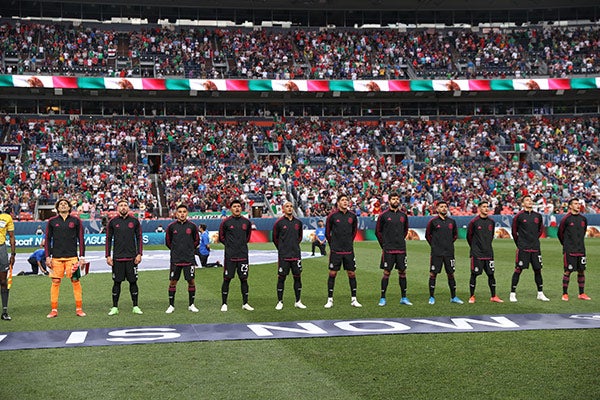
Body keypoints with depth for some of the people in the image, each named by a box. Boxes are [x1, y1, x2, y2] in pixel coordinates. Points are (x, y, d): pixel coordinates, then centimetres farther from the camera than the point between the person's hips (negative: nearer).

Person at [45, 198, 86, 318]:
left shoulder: (76, 221, 6)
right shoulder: (52, 222, 8)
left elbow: (81, 239, 6)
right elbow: (48, 240, 10)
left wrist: (82, 256, 0)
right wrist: (48, 256, 2)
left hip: (72, 257, -1)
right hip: (56, 257, 1)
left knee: (75, 281, -2)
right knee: (55, 282, 0)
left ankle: (79, 309, 4)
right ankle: (54, 310, 6)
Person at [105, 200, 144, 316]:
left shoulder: (134, 221, 4)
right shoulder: (112, 222, 3)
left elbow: (139, 238, 7)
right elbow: (108, 239, 6)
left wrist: (139, 254, -1)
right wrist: (108, 256, 0)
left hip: (132, 257, 0)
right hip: (117, 258, 0)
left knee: (133, 281, 3)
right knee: (117, 282, 3)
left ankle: (135, 307, 10)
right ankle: (115, 307, 10)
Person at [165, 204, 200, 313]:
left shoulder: (192, 226, 0)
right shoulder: (171, 226, 0)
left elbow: (196, 241, 12)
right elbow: (168, 242, 12)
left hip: (189, 259, 0)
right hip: (175, 259, 0)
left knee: (191, 281, 2)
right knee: (173, 282, 2)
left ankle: (191, 305, 15)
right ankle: (171, 305, 13)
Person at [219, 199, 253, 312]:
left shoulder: (246, 222, 6)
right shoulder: (226, 222, -2)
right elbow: (221, 237, 8)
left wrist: (242, 244, 12)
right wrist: (229, 244, 4)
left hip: (243, 255, 3)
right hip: (230, 256, -3)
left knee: (244, 279, 6)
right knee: (227, 279, 1)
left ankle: (245, 303, 15)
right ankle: (224, 304, 10)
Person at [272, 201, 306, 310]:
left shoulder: (298, 222, 8)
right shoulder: (279, 223, -3)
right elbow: (275, 238, 6)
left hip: (296, 255, 4)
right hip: (283, 256, -3)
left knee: (297, 277, 5)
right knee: (281, 278, 0)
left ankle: (298, 301, 14)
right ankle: (280, 302, 8)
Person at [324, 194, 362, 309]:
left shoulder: (352, 216, 3)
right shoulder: (332, 216, -6)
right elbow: (327, 232, 5)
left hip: (349, 250, 3)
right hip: (335, 251, -3)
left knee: (352, 274, 4)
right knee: (332, 274, 0)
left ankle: (353, 300, 13)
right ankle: (330, 300, 8)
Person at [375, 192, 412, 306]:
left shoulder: (403, 215, 9)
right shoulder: (383, 215, -2)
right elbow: (378, 232, 5)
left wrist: (401, 240, 14)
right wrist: (384, 245, 4)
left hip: (401, 249, 4)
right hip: (388, 250, -4)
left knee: (402, 272, 6)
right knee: (386, 273, -2)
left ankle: (403, 298, 15)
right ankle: (383, 298, 5)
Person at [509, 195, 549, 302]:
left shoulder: (538, 216, 8)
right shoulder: (519, 216, -4)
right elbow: (514, 231, 4)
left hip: (535, 248, 4)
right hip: (523, 249, -4)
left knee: (538, 269, 8)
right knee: (518, 269, -4)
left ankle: (540, 293, 18)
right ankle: (513, 293, 2)